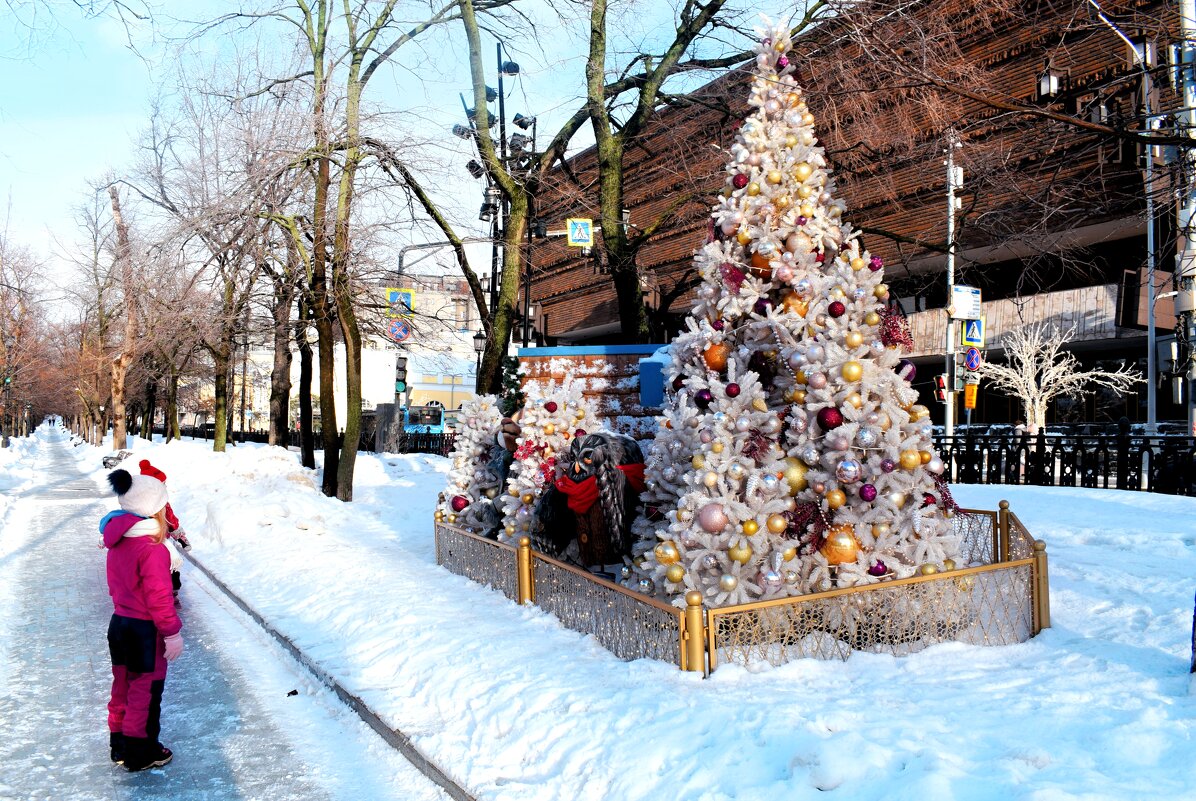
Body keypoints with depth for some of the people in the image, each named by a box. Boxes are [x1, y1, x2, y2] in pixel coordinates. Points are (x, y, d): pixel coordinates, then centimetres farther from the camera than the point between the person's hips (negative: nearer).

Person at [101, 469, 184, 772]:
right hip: (145, 631, -8)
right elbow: (159, 597, -23)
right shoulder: (153, 550, -25)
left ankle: (119, 744, 34)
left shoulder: (117, 542, 2)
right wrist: (172, 633, -14)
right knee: (145, 692, 6)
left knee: (123, 687, 20)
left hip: (119, 623, 8)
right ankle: (140, 754, 19)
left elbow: (115, 586, 13)